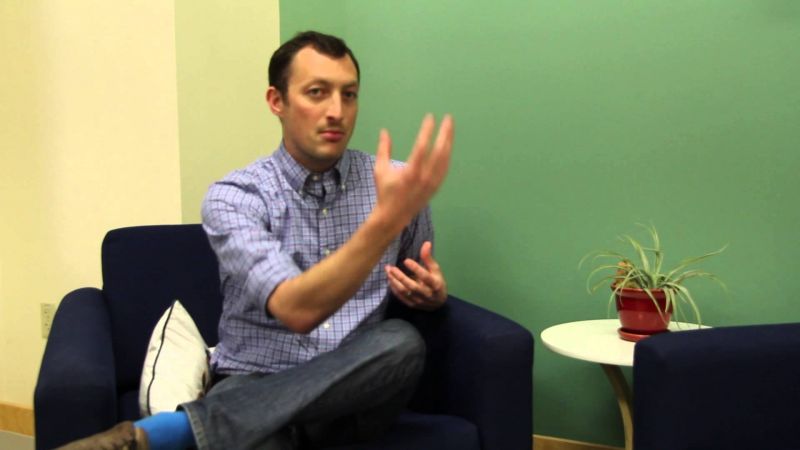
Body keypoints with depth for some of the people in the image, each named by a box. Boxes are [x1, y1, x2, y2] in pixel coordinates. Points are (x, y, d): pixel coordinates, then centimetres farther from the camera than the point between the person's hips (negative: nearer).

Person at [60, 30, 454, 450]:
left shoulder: (395, 182, 3)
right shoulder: (234, 197, -7)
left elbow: (425, 292, 20)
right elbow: (295, 310, -23)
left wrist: (432, 293, -6)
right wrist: (386, 219, -35)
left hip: (356, 392, 5)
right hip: (256, 387, -4)